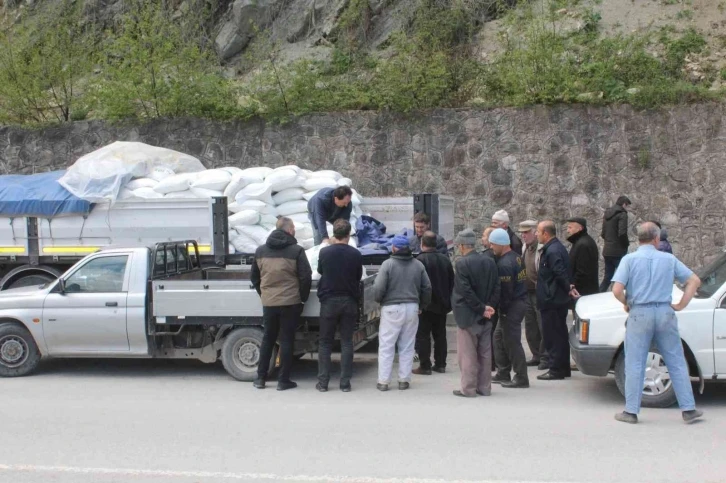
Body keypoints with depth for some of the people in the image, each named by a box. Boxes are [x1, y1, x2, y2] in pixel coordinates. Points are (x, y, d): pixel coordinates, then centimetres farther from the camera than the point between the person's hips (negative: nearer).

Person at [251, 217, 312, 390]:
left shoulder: (261, 251, 5)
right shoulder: (296, 250, -9)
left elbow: (254, 276, 12)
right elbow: (306, 277, -11)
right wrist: (303, 297, 2)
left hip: (268, 303, 4)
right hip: (290, 302, -4)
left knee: (267, 339, 15)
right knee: (286, 340, 4)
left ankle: (260, 378, 18)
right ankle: (283, 380, 6)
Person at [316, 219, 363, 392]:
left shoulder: (324, 252, -9)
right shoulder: (355, 254, -7)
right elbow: (358, 277, 4)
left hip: (328, 301, 0)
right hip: (349, 301, 0)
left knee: (325, 342, 9)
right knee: (346, 342, 6)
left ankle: (323, 382, 8)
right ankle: (345, 382, 5)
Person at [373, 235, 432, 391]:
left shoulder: (388, 264, -10)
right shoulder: (418, 265, 5)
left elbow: (378, 288, -14)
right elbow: (427, 288, 7)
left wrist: (379, 300, 6)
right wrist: (421, 306, 19)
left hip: (391, 308, -4)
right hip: (412, 308, 4)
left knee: (386, 346, 4)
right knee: (407, 346, 12)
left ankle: (383, 381, 4)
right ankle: (404, 380, 14)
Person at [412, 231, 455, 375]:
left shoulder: (420, 260, -17)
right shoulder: (445, 259, 6)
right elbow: (451, 281, 12)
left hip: (426, 304, -6)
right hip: (442, 304, 6)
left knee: (423, 336, 0)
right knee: (440, 335, 14)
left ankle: (425, 366, -1)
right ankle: (440, 364, 17)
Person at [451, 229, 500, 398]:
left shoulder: (462, 263, -15)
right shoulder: (489, 262, 5)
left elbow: (465, 291, -20)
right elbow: (496, 287, 2)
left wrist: (482, 308, -15)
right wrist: (489, 307, -2)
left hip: (467, 315, -6)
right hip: (485, 318, 6)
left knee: (467, 354, 2)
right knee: (484, 353, 13)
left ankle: (468, 388, 5)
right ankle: (484, 387, 19)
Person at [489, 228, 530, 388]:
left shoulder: (504, 264, -21)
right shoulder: (516, 257, 9)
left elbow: (505, 290, -22)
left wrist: (502, 309, -10)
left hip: (512, 305, -10)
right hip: (520, 301, 10)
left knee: (512, 341, -3)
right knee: (499, 337, 18)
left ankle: (521, 378, 3)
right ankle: (503, 373, 25)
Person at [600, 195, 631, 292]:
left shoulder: (607, 214, 15)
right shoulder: (622, 214, -10)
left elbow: (603, 234, 18)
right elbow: (622, 233, -20)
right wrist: (626, 243, -4)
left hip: (607, 251, 8)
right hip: (618, 251, -8)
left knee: (608, 277, 13)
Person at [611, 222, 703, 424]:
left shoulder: (630, 259, -4)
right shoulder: (669, 259, 5)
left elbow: (617, 290, -14)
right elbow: (694, 280, 5)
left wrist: (627, 304, 5)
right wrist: (681, 305, 5)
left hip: (639, 314, -2)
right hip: (665, 313, 2)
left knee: (635, 365, 4)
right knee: (677, 363, 10)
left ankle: (631, 411, 7)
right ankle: (688, 409, 13)